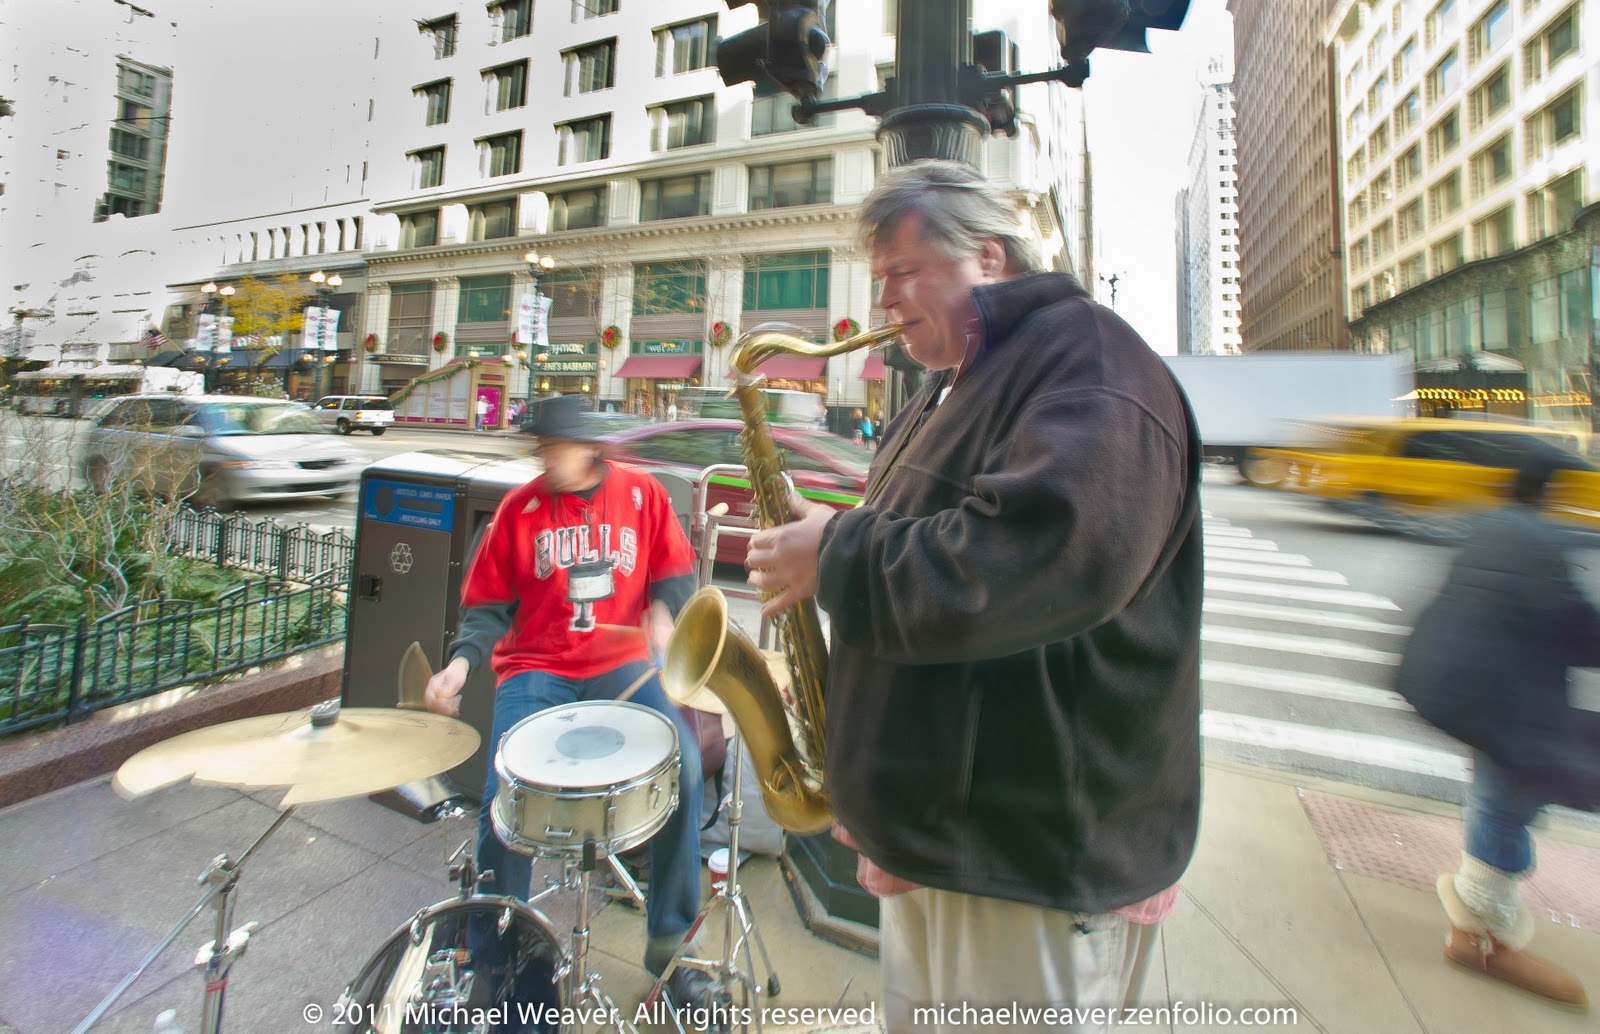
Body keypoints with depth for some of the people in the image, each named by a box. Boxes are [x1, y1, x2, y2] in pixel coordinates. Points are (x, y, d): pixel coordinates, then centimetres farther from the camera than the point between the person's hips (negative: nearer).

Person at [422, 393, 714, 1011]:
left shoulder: (641, 494, 2)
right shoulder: (520, 507, 3)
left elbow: (676, 574, 6)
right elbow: (489, 604, 6)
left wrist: (663, 612, -16)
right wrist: (463, 660, -12)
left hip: (620, 664, 0)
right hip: (536, 668, 1)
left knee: (684, 766, -20)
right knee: (504, 798, -19)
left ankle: (668, 941, 4)